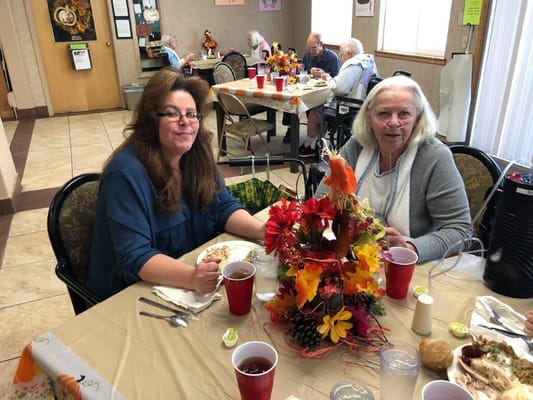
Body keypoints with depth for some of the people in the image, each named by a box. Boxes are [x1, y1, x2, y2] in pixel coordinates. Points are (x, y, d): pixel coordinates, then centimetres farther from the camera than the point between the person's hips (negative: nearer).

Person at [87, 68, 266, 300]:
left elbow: (225, 209, 0)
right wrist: (192, 278, -42)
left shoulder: (198, 155, -2)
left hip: (196, 267, 7)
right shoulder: (126, 173, -21)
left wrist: (261, 230, -19)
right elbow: (135, 257, -26)